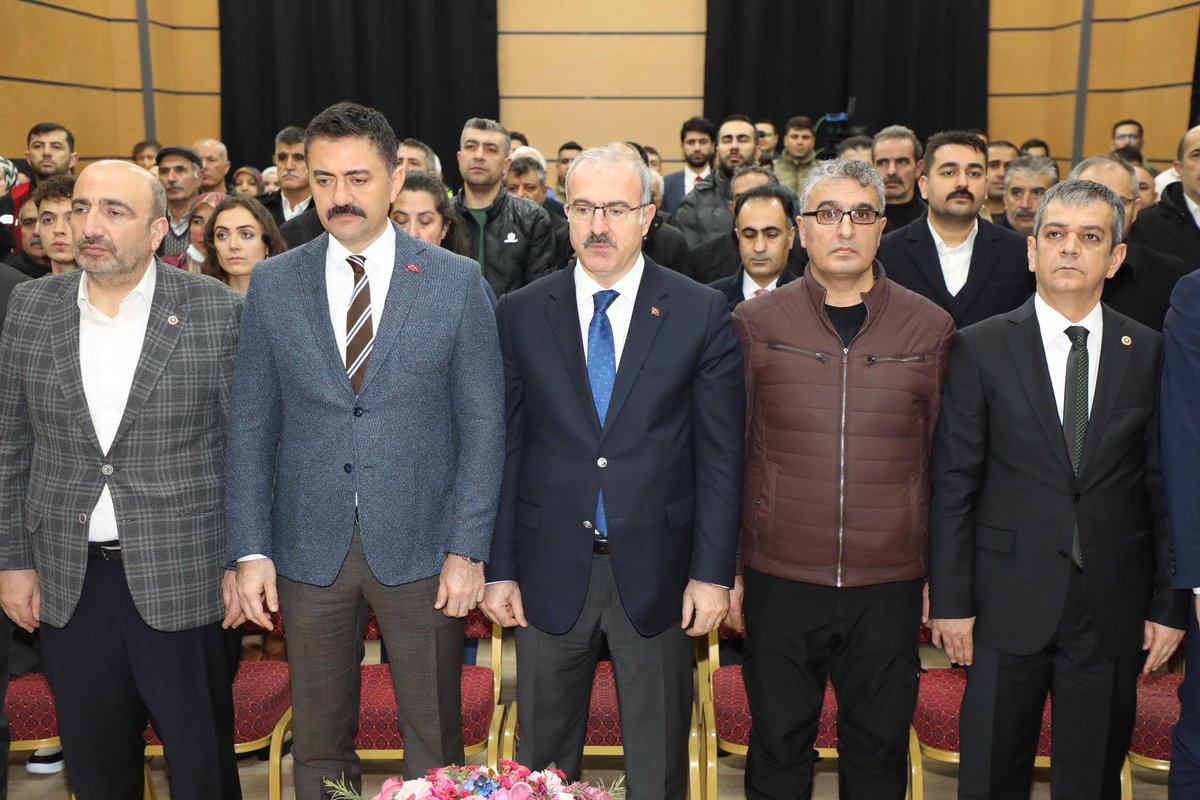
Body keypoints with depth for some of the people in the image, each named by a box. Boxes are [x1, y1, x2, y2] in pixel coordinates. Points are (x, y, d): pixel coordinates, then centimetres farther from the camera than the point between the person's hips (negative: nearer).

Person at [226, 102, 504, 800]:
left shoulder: (457, 281, -3)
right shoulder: (272, 284, 3)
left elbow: (483, 423, -3)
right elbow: (251, 424, 4)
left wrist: (468, 549, -8)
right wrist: (251, 549, -1)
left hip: (423, 550, -2)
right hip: (309, 550, 2)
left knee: (435, 743, 11)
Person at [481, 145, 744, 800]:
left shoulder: (701, 313, -3)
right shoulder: (519, 315, 1)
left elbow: (721, 453, -3)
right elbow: (503, 448, 2)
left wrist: (713, 572, -6)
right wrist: (498, 569, -1)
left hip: (656, 572, -1)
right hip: (550, 573, 1)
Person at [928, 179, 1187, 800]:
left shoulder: (1151, 353, 3)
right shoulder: (981, 348, -2)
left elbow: (1166, 488, 5)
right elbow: (953, 484, -4)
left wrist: (1171, 605, 3)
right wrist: (951, 600, -6)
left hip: (1114, 609, 2)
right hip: (1008, 604, -1)